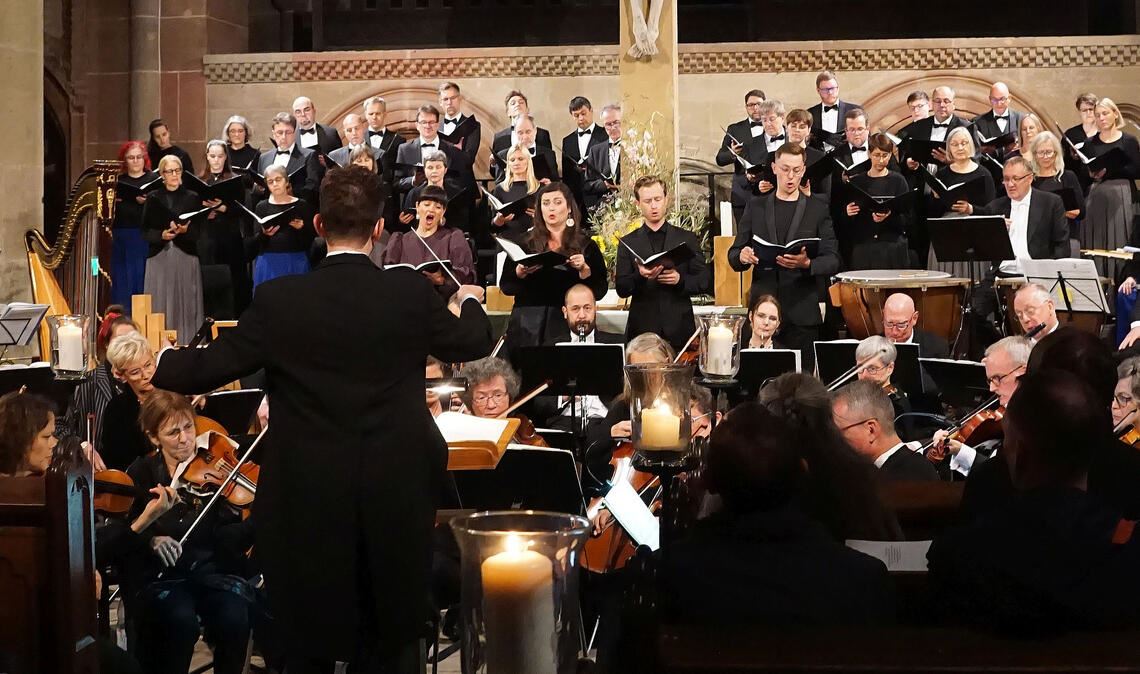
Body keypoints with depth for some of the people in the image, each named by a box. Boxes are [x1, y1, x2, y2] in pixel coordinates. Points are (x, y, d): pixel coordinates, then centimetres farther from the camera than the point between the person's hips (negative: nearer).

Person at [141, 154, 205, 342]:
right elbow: (145, 231, 5)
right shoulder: (153, 198, 9)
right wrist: (161, 235, -14)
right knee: (160, 305, -2)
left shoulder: (192, 198, 6)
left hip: (186, 257, -1)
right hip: (159, 257, 1)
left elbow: (198, 232, 2)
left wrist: (185, 231, -18)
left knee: (185, 304, -2)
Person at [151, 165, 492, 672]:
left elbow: (211, 367, -7)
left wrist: (154, 361, 12)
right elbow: (473, 344, 9)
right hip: (395, 494, 1)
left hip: (309, 498, -1)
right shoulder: (412, 293, -7)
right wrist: (470, 302, 32)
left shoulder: (279, 300, -11)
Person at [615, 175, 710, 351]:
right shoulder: (628, 243, 8)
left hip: (679, 329, 0)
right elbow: (621, 289, 2)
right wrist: (640, 276, -18)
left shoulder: (687, 239, 9)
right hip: (642, 328, 0)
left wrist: (680, 280, -13)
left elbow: (704, 281, 6)